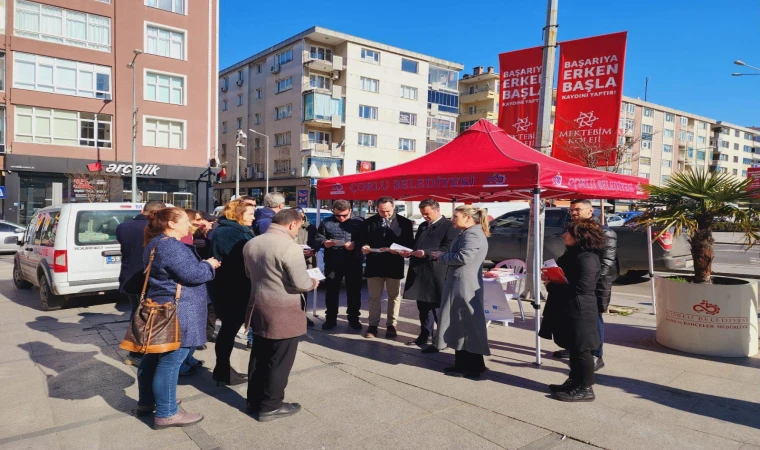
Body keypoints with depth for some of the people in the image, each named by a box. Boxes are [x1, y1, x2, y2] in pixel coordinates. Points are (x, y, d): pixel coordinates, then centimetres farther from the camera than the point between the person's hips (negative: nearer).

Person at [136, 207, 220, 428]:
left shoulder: (156, 244, 14)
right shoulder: (171, 246, -21)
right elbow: (192, 274, -23)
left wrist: (203, 264, 9)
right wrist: (209, 265, -6)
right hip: (176, 311, -11)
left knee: (155, 356, 20)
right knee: (170, 362, -3)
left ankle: (146, 401, 35)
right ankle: (166, 414, 5)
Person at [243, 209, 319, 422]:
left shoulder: (251, 244, 5)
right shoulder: (290, 247, -21)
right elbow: (301, 283, -22)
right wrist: (313, 283, -2)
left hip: (258, 307, 8)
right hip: (283, 312, -8)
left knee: (259, 356, 19)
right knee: (279, 361, 5)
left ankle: (254, 400, 31)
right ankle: (270, 406, 15)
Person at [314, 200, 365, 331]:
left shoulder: (359, 222, 2)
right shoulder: (326, 222, 6)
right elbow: (317, 238, 2)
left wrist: (355, 244, -20)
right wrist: (324, 243, -18)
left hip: (353, 262, -1)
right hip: (332, 263, 1)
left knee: (354, 292, 8)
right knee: (331, 291, 9)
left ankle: (353, 319, 22)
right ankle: (330, 319, 21)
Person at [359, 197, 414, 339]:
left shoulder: (404, 222, 1)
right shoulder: (369, 222, 6)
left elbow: (409, 243, -1)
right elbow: (362, 239, 8)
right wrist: (364, 247, -14)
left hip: (394, 265, 0)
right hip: (374, 264, 1)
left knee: (394, 297, 9)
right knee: (374, 297, 7)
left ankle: (391, 325, 21)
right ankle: (373, 325, 16)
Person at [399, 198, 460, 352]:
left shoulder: (449, 227, -8)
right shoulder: (422, 226, 18)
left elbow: (447, 250, -17)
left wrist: (426, 253, -25)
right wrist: (409, 253, 2)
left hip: (436, 275, -8)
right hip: (419, 273, 8)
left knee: (438, 308, 0)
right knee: (423, 306, 16)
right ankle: (424, 336, 29)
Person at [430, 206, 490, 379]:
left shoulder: (473, 234, -16)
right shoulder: (467, 233, 19)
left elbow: (463, 257, -25)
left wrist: (441, 257, -12)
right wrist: (443, 256, 3)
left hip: (464, 286, -11)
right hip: (459, 285, 11)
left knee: (468, 326, -4)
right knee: (460, 325, 14)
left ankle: (472, 367, 4)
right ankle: (463, 363, 22)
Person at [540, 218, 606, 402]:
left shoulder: (586, 259, -20)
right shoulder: (573, 253, 12)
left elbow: (580, 289, -26)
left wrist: (551, 286, -17)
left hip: (579, 311, -10)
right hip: (568, 309, 10)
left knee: (581, 350, 1)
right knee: (573, 348, 18)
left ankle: (585, 388, 12)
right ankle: (574, 382, 29)